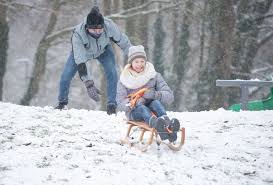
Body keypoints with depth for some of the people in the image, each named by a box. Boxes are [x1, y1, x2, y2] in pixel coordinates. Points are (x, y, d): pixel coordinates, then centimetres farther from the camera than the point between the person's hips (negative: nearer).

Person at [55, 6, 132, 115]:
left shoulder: (109, 26, -39)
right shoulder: (78, 34, -42)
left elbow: (124, 42, -21)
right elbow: (79, 61, -43)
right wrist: (89, 84, -49)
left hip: (103, 50, 1)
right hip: (82, 51, -1)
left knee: (112, 73, -20)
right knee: (66, 75, -9)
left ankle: (111, 105, -7)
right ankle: (62, 103, 16)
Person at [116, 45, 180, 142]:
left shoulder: (154, 76, 8)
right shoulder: (124, 80, 7)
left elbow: (170, 96, -2)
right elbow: (120, 105, -3)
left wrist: (154, 94, -22)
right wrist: (133, 103, -24)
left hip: (152, 108, 1)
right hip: (135, 111, -1)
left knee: (156, 102, -33)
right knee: (142, 108, -37)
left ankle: (166, 122, -65)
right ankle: (157, 126, -72)